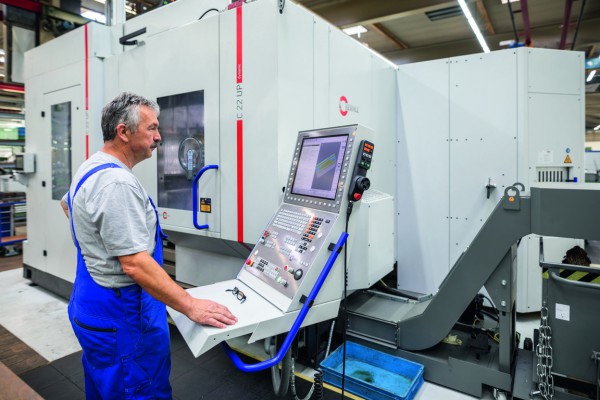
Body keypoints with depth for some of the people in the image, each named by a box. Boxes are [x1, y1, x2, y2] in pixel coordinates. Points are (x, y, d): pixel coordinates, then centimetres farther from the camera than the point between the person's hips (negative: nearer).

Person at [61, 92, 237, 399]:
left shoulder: (90, 168, 7)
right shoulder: (117, 183, -26)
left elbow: (67, 203, 29)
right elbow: (135, 264, -31)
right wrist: (191, 307, -29)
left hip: (93, 303, 10)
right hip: (120, 315, -10)